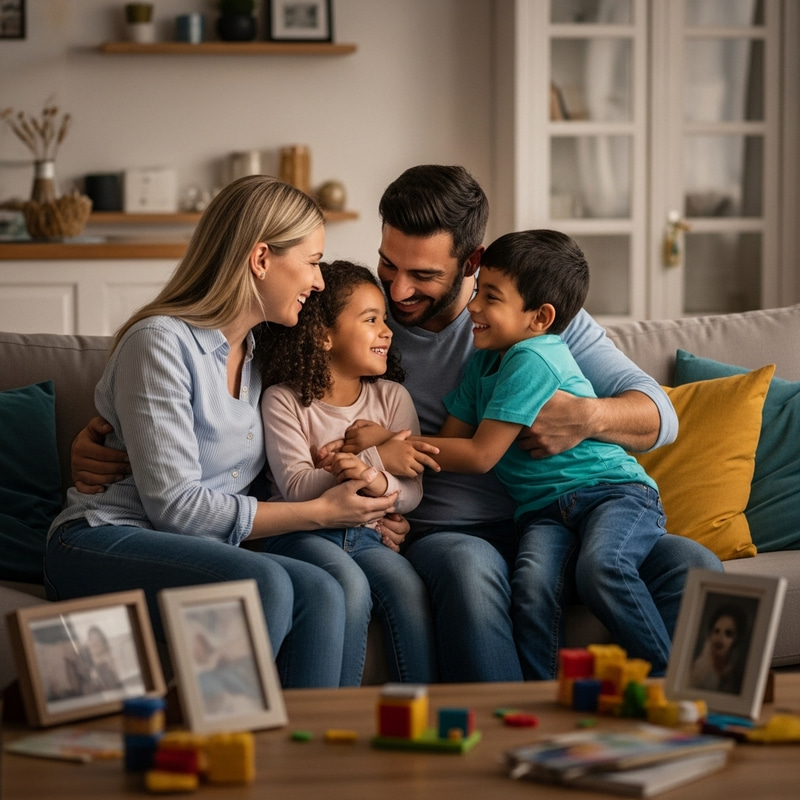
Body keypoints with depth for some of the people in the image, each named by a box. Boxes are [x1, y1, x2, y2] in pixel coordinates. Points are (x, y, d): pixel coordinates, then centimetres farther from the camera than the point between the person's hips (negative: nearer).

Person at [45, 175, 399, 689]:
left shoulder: (261, 353, 16)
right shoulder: (162, 342, -10)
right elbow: (175, 506, -15)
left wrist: (364, 515, -2)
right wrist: (320, 512, -10)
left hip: (204, 550, 7)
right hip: (104, 542, -7)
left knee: (320, 592, -25)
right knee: (264, 583, -34)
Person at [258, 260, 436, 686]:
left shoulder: (392, 397, 10)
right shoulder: (284, 400, -1)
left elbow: (411, 490, -1)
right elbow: (294, 485, -13)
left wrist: (377, 482, -25)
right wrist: (338, 476, -35)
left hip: (368, 534, 3)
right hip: (302, 534, -3)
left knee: (408, 587, -27)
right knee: (351, 585, -32)